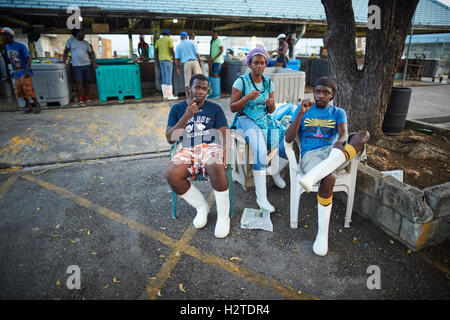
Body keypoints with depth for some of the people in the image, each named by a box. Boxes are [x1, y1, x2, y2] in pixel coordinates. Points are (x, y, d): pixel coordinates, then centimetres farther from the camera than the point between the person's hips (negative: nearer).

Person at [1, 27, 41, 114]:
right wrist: (13, 71, 17)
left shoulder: (20, 46, -11)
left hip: (24, 73, -7)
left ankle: (37, 106, 3)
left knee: (28, 90, -10)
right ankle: (28, 106, 17)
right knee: (20, 92, 6)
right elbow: (11, 60, 20)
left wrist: (27, 70, -24)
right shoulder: (7, 47, 11)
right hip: (16, 74, 7)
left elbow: (29, 58, -14)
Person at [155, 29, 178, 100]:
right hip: (168, 59, -6)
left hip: (161, 59, 6)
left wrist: (156, 58, 23)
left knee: (163, 77, 9)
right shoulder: (169, 39, -1)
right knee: (168, 77, -8)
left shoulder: (158, 40, 15)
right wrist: (174, 58, 1)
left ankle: (165, 95, 10)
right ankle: (170, 95, -10)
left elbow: (156, 51, 12)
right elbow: (172, 50, -10)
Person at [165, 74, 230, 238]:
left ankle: (223, 215, -16)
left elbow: (224, 133, 4)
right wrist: (187, 116, -9)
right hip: (187, 150, 2)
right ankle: (201, 206, -5)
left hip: (211, 147, -1)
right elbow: (170, 138, 2)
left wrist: (224, 149, -19)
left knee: (216, 167, -37)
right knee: (171, 174, -30)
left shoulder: (215, 108, 13)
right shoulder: (177, 108, 13)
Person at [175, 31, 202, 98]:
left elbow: (177, 58, 7)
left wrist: (178, 68, 10)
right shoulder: (191, 43, 10)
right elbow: (197, 53, 3)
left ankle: (189, 97, 5)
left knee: (187, 81, 3)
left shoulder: (178, 46, 13)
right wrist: (200, 62, 10)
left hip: (186, 63, 1)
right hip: (194, 61, -1)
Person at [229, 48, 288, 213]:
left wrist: (271, 104, -13)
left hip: (265, 119, 6)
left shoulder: (268, 82, 8)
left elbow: (271, 111, 11)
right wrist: (247, 98, -23)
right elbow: (233, 107, -7)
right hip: (246, 120, -5)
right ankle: (261, 197, -26)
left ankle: (276, 171, 13)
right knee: (261, 151, -33)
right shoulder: (241, 81, -6)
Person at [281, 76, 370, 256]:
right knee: (329, 179, -37)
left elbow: (344, 134, -1)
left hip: (334, 154, 2)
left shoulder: (338, 113, 20)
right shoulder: (303, 111, 16)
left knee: (364, 135, -29)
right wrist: (301, 113, -9)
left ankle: (312, 177, -48)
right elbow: (288, 139, 2)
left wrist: (341, 142, -27)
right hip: (310, 155, -2)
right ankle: (322, 234, -23)